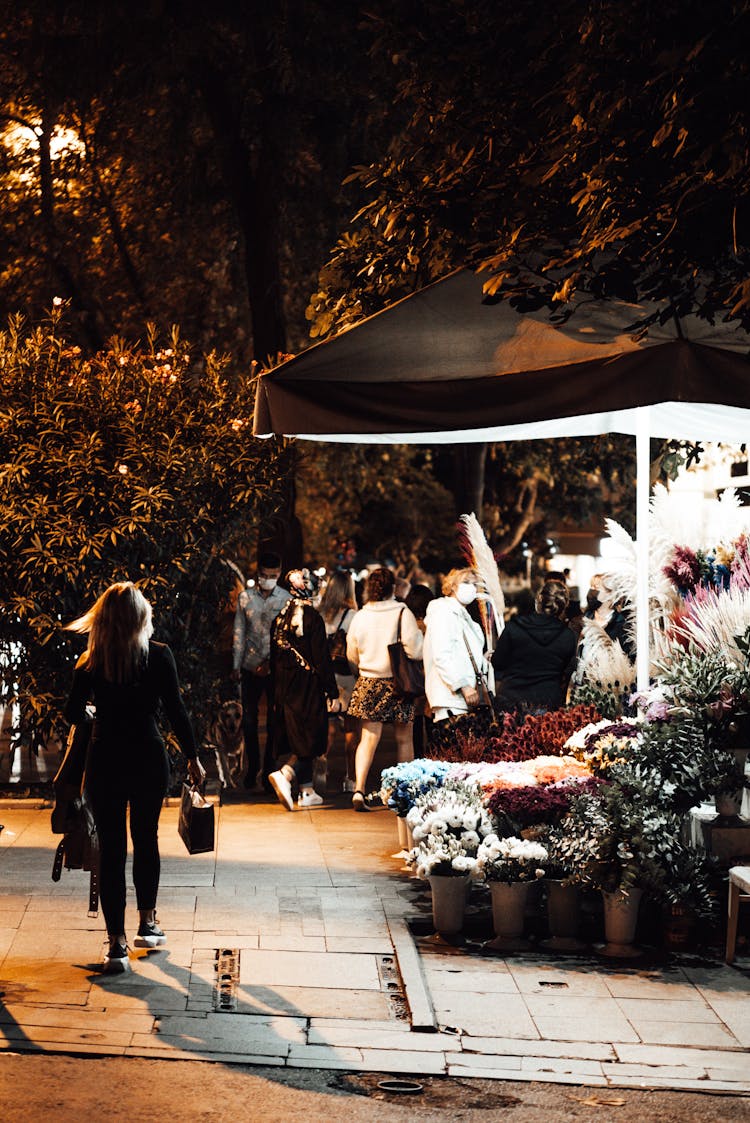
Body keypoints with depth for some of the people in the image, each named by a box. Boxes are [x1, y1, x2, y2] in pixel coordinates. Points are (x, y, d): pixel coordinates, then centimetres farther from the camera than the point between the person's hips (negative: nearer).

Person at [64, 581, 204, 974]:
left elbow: (73, 714, 0)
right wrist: (193, 758, 3)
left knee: (111, 849, 4)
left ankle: (117, 943, 1)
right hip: (149, 757, 0)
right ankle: (148, 925, 31)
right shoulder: (159, 656, -7)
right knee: (146, 841, 19)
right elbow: (176, 711, -7)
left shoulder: (90, 662, -4)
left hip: (104, 759, 0)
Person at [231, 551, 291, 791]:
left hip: (275, 668, -2)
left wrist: (271, 662, -14)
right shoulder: (245, 597, 5)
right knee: (249, 719, 6)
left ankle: (269, 770, 12)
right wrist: (236, 665, 3)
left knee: (274, 720, 3)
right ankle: (252, 768, 19)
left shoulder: (286, 599, -1)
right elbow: (239, 633, 7)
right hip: (251, 667, 2)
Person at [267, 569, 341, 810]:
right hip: (308, 688, -7)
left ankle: (306, 791, 18)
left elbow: (274, 656, 12)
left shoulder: (280, 617, 6)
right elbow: (322, 659, -14)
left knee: (298, 740, 14)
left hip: (285, 688, 7)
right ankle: (284, 775, -24)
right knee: (309, 740, -3)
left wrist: (277, 694, 19)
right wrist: (332, 694, -10)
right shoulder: (312, 617, -13)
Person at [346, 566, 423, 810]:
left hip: (367, 682, 2)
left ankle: (359, 789, -13)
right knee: (404, 739, 10)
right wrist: (419, 633, 6)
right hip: (397, 682, -2)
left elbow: (352, 655, 11)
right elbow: (415, 651, -13)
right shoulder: (402, 614, -10)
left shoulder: (360, 616, 1)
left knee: (368, 738, 2)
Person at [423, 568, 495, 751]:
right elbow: (441, 655, -16)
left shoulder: (465, 617, 27)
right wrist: (463, 686, -19)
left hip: (474, 700, 10)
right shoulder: (443, 612, -5)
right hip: (452, 703, -10)